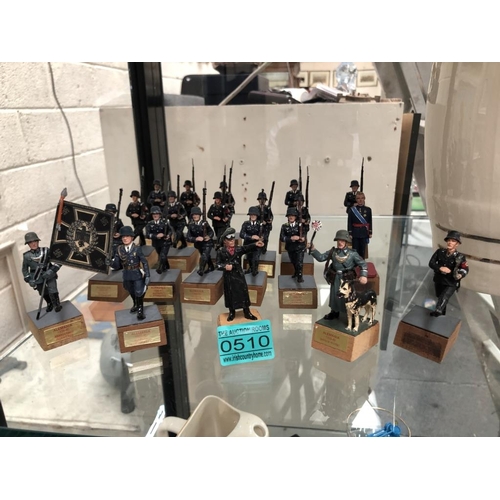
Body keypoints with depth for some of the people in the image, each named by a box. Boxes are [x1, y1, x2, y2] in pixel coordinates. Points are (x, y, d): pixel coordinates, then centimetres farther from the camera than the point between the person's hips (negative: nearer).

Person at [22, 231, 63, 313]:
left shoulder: (46, 251, -11)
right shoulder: (26, 256, -5)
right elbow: (24, 269, 8)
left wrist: (52, 270, -20)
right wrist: (29, 280, -3)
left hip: (49, 276, -2)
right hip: (38, 278, 2)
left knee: (53, 292, -12)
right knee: (44, 294, 16)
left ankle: (57, 305, 17)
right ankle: (50, 304, 47)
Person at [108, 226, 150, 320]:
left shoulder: (137, 249, -15)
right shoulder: (120, 249, -7)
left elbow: (144, 263, -11)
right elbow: (117, 265, -8)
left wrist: (147, 276, -13)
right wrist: (110, 263, -30)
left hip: (138, 275, -4)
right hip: (127, 276, 4)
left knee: (139, 293, -1)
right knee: (132, 293, 23)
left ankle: (140, 310, 23)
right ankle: (136, 304, 51)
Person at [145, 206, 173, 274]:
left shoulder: (164, 222, -9)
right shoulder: (149, 224, -6)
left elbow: (170, 230, 4)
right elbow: (147, 235, -15)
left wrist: (168, 235, -17)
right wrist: (156, 236, -29)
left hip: (165, 242, -3)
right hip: (156, 243, 3)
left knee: (162, 256, -17)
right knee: (161, 256, 21)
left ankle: (160, 269, 6)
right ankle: (166, 267, 47)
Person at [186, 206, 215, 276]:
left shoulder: (204, 223, -17)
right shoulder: (191, 225, -12)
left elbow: (211, 232, -3)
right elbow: (188, 238, -15)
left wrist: (209, 236, -24)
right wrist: (196, 239, -33)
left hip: (207, 243, -4)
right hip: (199, 245, 4)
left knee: (204, 257, -23)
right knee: (207, 256, 25)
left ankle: (201, 270, -6)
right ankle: (211, 267, 50)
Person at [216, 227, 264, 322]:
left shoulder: (238, 249, -3)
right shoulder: (221, 251, -5)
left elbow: (247, 248, -21)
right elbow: (218, 264, -4)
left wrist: (255, 244, -40)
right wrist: (225, 266, -25)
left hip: (239, 275, 1)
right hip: (228, 277, -1)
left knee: (243, 293, 6)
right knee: (230, 294, 10)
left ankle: (247, 313, 20)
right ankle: (232, 313, 29)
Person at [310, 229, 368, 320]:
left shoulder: (352, 253, -11)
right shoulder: (333, 251, -4)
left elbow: (363, 264, -5)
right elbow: (321, 258, -4)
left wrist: (363, 275, -18)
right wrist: (313, 249, -16)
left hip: (347, 279, -3)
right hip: (335, 279, 3)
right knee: (334, 296, 18)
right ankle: (334, 312, 40)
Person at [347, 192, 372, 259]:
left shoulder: (368, 209, 1)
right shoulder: (352, 209, -4)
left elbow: (370, 222, 5)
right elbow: (349, 222, -3)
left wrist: (370, 233, 3)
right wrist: (350, 233, -7)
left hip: (364, 233, 2)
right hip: (355, 233, -1)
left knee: (363, 250, 9)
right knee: (355, 250, 5)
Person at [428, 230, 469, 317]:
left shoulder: (460, 257, -17)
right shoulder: (440, 252, -8)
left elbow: (465, 269, -14)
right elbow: (431, 263, -7)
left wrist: (460, 275, -37)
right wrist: (440, 268, -26)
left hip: (451, 284, -4)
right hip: (438, 281, 4)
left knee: (444, 298, -30)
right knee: (440, 298, 23)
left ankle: (438, 311, -50)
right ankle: (442, 315, 45)